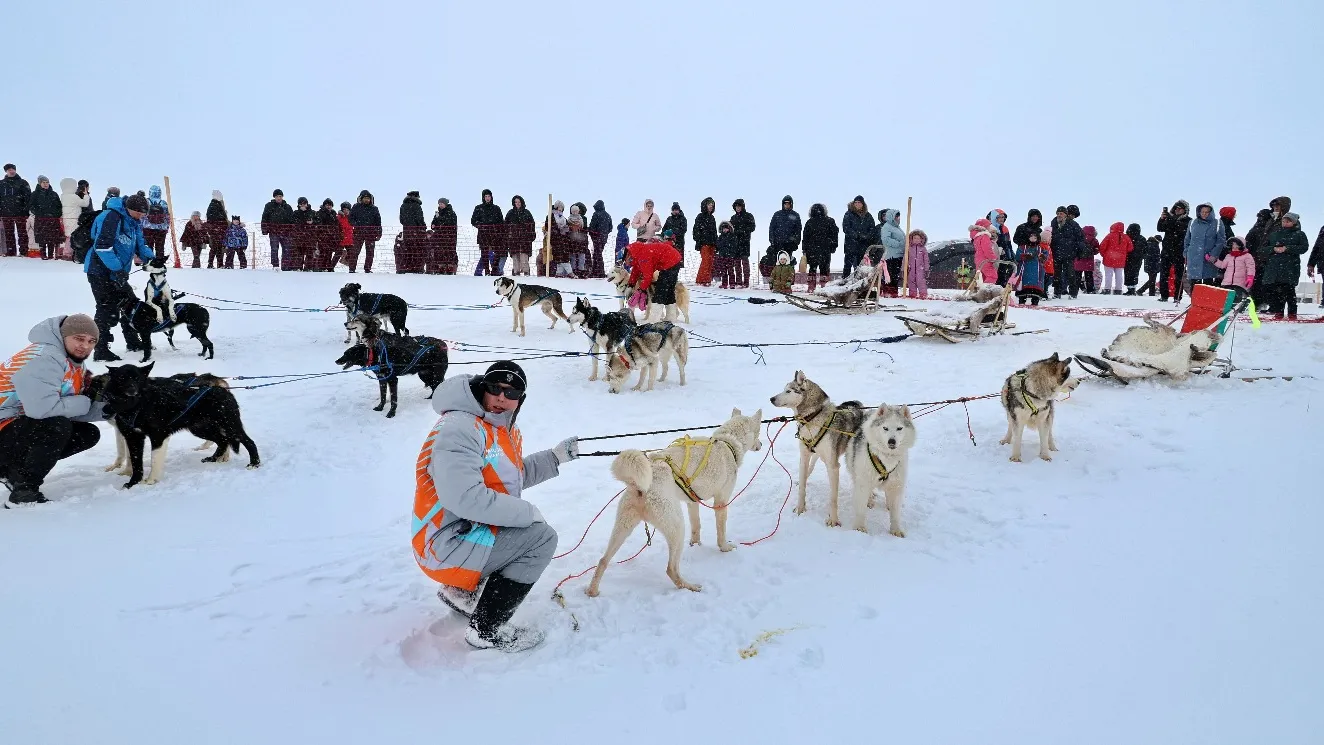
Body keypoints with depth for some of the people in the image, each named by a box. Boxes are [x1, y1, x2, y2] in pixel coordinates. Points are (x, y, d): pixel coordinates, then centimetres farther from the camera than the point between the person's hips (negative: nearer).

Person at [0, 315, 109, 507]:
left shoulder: (75, 363, 6)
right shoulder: (44, 359, -24)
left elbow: (71, 410, 2)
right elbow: (41, 408, -36)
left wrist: (103, 409, -15)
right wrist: (85, 403, -21)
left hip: (29, 426, 10)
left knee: (89, 434, 5)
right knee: (58, 426, -31)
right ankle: (23, 491, -16)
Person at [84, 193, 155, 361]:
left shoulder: (134, 222, 10)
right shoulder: (111, 216, -19)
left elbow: (140, 245, 17)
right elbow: (102, 245, -26)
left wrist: (151, 258, -2)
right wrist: (117, 269, -27)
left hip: (117, 273, 9)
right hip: (101, 271, -9)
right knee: (108, 309, -10)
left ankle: (133, 342, 28)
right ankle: (101, 351, -5)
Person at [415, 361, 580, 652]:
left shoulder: (503, 428, 10)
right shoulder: (459, 429, -22)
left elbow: (513, 476, 18)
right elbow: (465, 498, -31)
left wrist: (556, 456, 6)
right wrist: (527, 511, -22)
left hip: (471, 528, 10)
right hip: (445, 543, -10)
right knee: (542, 538, -15)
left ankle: (462, 592, 23)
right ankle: (487, 630, -6)